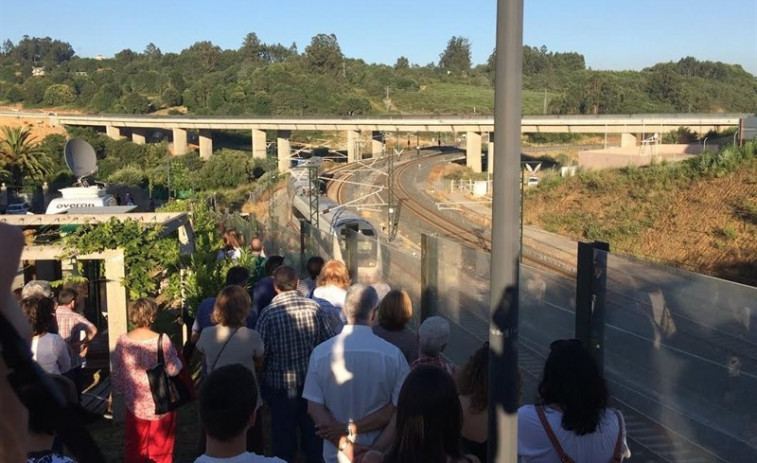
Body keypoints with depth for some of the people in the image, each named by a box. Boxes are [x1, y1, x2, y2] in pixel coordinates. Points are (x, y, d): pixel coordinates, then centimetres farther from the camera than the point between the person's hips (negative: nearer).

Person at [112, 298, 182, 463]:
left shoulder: (123, 341, -9)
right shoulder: (162, 340, -19)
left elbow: (116, 374, -1)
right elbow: (174, 370, -13)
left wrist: (117, 394, 14)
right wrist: (174, 355, 6)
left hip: (135, 404, 3)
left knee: (134, 445, 19)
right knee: (161, 447, 14)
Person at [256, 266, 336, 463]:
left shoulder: (268, 313, -15)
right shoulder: (313, 306, -9)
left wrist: (265, 371, 6)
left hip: (280, 385, -2)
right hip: (312, 382, 2)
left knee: (283, 434, 15)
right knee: (313, 432, 19)